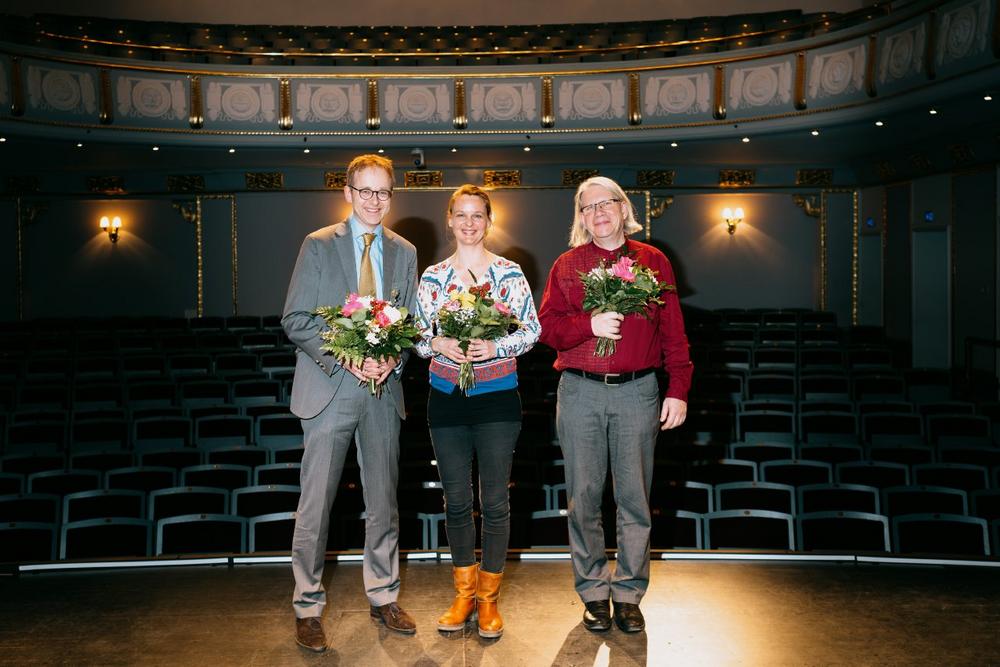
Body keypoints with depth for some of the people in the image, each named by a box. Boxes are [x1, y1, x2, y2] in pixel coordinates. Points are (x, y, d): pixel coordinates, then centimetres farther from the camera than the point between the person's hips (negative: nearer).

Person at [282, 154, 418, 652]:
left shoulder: (404, 252, 9)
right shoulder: (319, 245, -1)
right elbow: (295, 321, -5)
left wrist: (392, 359, -10)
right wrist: (346, 358, -17)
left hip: (384, 389, 4)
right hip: (329, 387, -3)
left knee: (383, 502, 13)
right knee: (315, 505, 1)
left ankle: (383, 597, 27)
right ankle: (308, 607, 15)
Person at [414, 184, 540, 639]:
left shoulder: (509, 273, -1)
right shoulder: (433, 276, 5)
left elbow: (531, 330, -2)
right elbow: (416, 335, 6)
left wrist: (495, 347, -18)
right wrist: (438, 344, -15)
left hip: (497, 398, -2)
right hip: (446, 397, 2)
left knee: (495, 501, 3)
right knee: (456, 500, 10)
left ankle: (489, 597, 18)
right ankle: (464, 593, 26)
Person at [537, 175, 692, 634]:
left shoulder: (653, 262, 8)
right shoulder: (567, 265, 9)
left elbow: (672, 332, 5)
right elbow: (547, 327, 2)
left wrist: (678, 390, -1)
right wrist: (590, 324, -15)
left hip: (637, 391, 0)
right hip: (579, 393, 1)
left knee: (635, 497, 4)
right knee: (584, 497, 5)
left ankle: (628, 593, 16)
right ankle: (593, 592, 18)